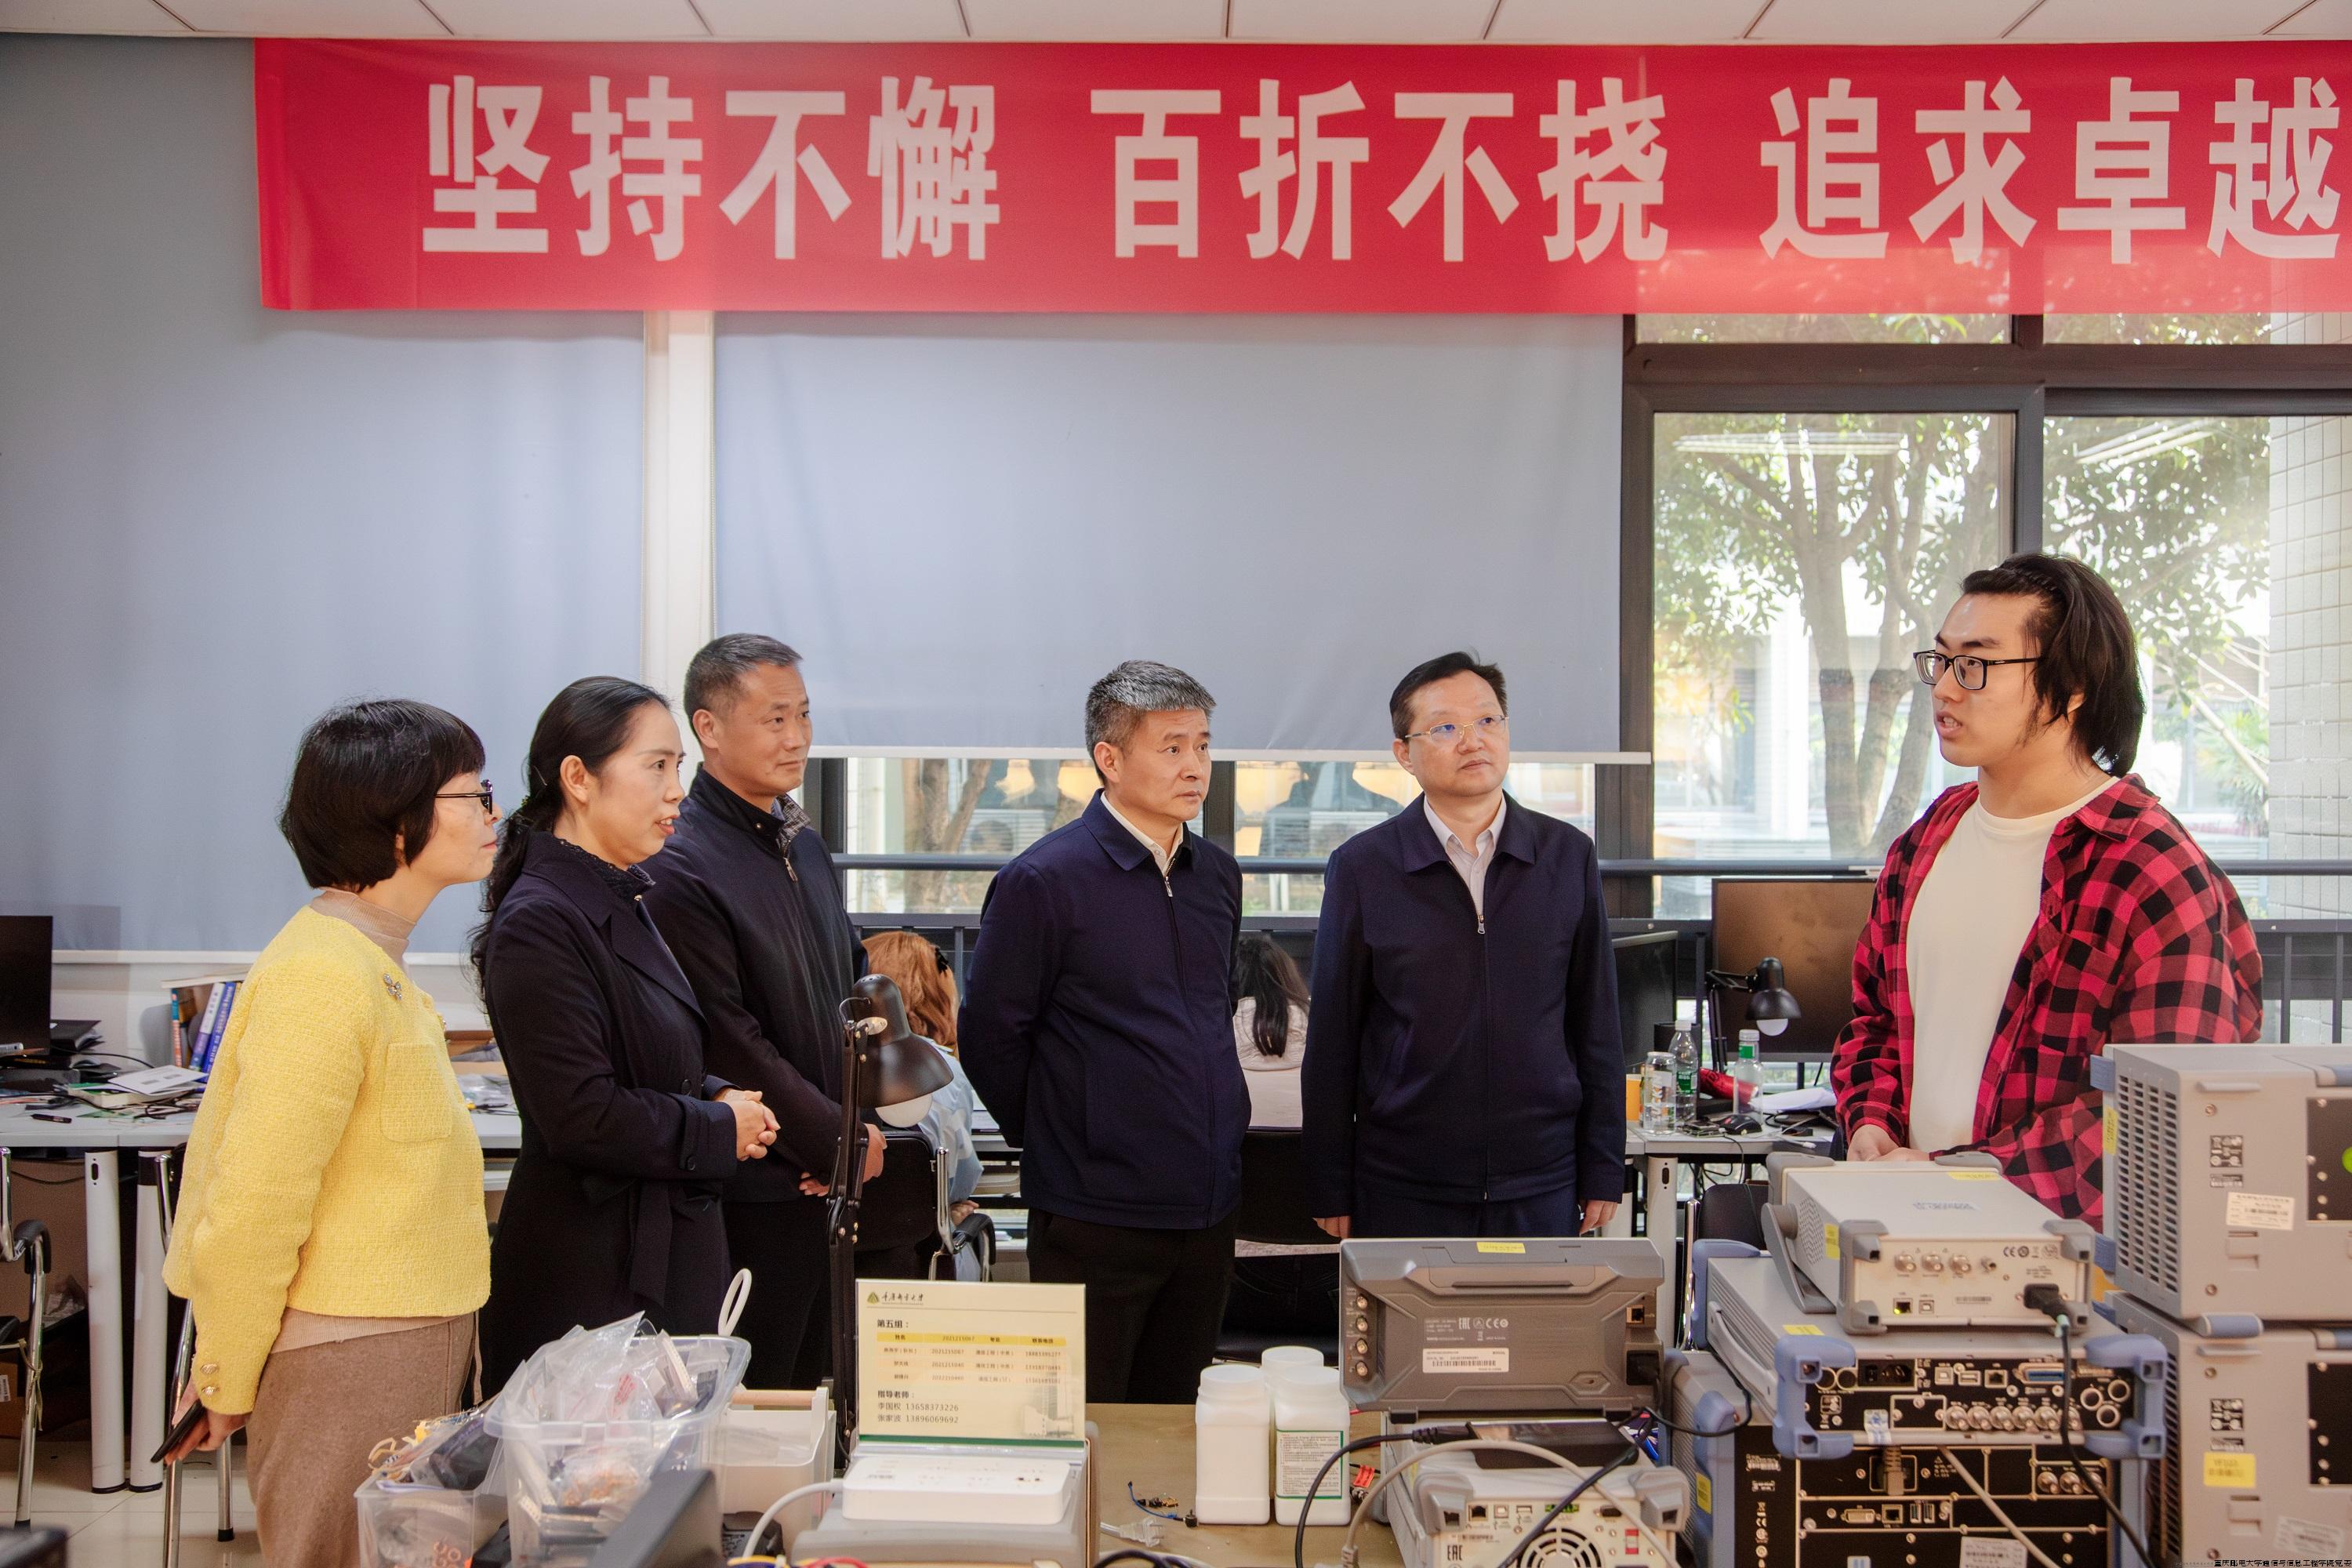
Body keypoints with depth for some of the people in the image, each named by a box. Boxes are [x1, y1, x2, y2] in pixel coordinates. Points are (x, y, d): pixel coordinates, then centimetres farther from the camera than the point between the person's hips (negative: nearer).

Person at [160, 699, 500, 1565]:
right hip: (353, 1356, -9)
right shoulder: (326, 977, -20)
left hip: (411, 1344, 9)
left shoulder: (376, 967, 12)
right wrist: (227, 1386, -10)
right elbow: (251, 1208, -20)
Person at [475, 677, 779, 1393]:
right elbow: (583, 1116, -23)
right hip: (591, 1276, -9)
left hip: (662, 1250, 9)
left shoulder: (620, 904, 12)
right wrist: (720, 1129, -10)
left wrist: (716, 1096, 3)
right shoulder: (539, 924, -18)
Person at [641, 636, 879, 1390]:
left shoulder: (804, 845, 12)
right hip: (758, 1196, -8)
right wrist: (842, 1141, -11)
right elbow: (731, 1048, -18)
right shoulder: (681, 867, -16)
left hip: (830, 1184, 8)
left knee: (818, 1401, 16)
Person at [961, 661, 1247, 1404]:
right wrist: (1058, 1145, 1)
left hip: (1209, 1210, 6)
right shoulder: (1044, 881, -12)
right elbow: (991, 1036, -6)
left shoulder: (1218, 876, 9)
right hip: (1098, 1221, -6)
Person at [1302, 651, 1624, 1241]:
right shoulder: (1361, 867, -1)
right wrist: (1331, 1190, 0)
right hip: (1403, 1192, -1)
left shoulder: (1569, 856, 4)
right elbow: (1332, 1038, 1)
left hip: (1541, 1188, 1)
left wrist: (1603, 1171, 5)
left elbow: (1596, 1024, 7)